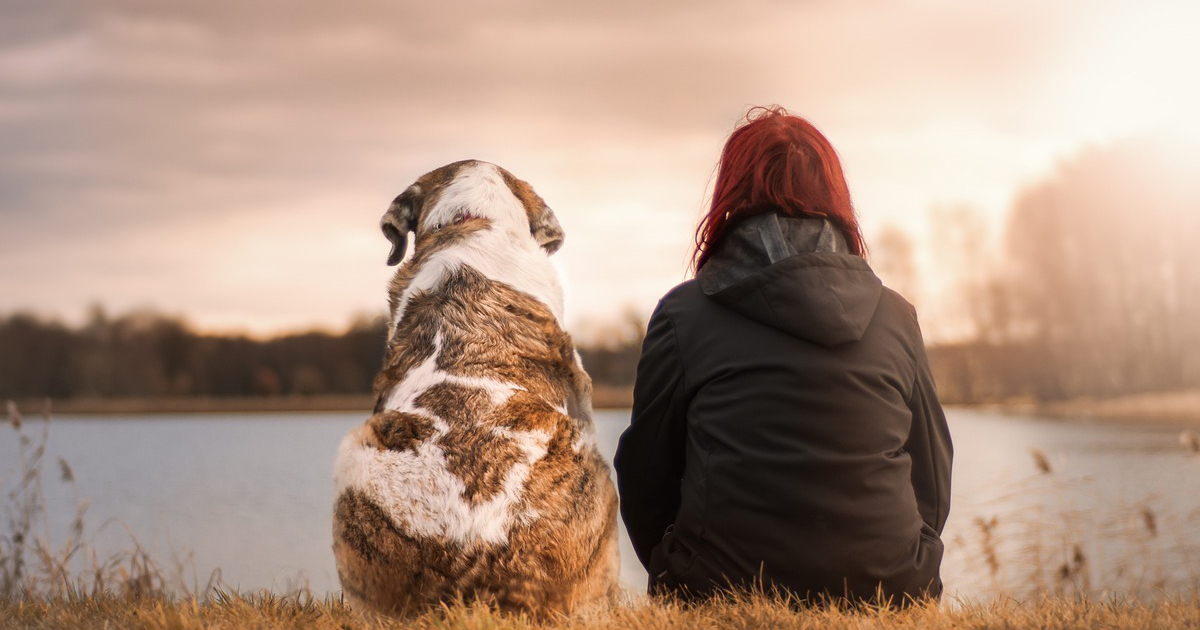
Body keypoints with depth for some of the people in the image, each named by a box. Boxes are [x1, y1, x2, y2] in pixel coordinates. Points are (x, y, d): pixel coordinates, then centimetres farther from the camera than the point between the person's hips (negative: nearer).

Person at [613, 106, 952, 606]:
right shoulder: (897, 317, 8)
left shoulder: (683, 313, 1)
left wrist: (681, 581, 22)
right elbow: (933, 487, 13)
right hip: (886, 595, 3)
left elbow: (645, 477, 7)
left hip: (725, 598, -3)